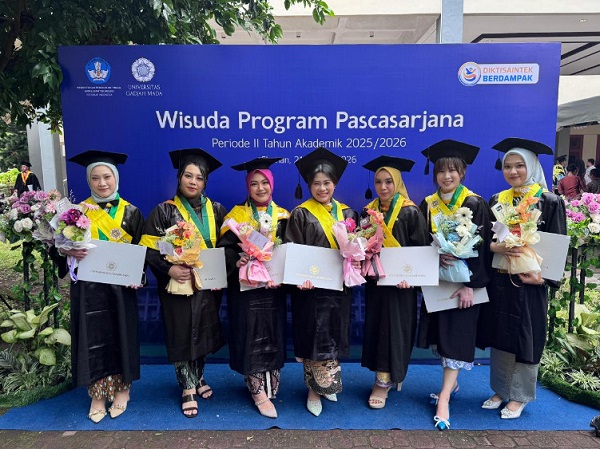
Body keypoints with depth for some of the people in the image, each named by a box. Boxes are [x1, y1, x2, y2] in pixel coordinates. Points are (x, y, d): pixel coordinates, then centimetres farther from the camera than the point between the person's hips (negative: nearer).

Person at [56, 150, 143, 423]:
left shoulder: (130, 212, 1)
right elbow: (63, 246, 8)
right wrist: (67, 251, -15)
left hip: (120, 286, -1)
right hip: (87, 287, 1)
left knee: (120, 337, 7)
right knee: (92, 339, 5)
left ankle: (122, 389, 24)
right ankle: (98, 395, 19)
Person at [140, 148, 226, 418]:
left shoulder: (216, 210, 3)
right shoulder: (164, 211, -6)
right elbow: (149, 250, -9)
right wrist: (169, 269, -23)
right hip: (178, 284, -3)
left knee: (204, 332, 16)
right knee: (181, 334, 6)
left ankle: (198, 377, 39)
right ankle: (188, 388, 23)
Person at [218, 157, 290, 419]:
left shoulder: (282, 216, 6)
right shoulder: (237, 215, -1)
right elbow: (225, 247, -4)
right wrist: (236, 262, -25)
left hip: (274, 285, 3)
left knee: (272, 335, 8)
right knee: (250, 335, 0)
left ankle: (267, 387, 24)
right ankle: (258, 391, 10)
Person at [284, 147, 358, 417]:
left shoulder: (346, 213, 9)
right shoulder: (300, 214, -3)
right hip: (311, 287, -4)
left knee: (333, 338, 14)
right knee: (314, 339, 2)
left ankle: (327, 383, 33)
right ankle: (314, 390, 20)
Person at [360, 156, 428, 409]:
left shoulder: (410, 213, -8)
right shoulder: (368, 211, 6)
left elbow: (421, 249, -9)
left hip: (400, 282, -5)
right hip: (375, 280, 5)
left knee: (394, 328, 0)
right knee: (375, 326, 10)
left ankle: (384, 381, 11)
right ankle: (388, 375, 26)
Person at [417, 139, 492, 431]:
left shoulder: (475, 205, -8)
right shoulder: (427, 205, 4)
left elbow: (481, 247, -11)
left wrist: (470, 284, -18)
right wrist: (436, 256, -17)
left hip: (464, 282, -4)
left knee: (457, 337, -3)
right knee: (442, 335, 13)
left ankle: (443, 399, 0)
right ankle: (452, 382, 32)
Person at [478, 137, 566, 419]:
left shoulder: (549, 202, -4)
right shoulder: (497, 200, 8)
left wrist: (543, 277, -17)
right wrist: (495, 246, -14)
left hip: (528, 281, -4)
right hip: (498, 280, 4)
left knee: (525, 339, 5)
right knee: (499, 336, 11)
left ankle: (519, 396, 22)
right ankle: (500, 390, 27)